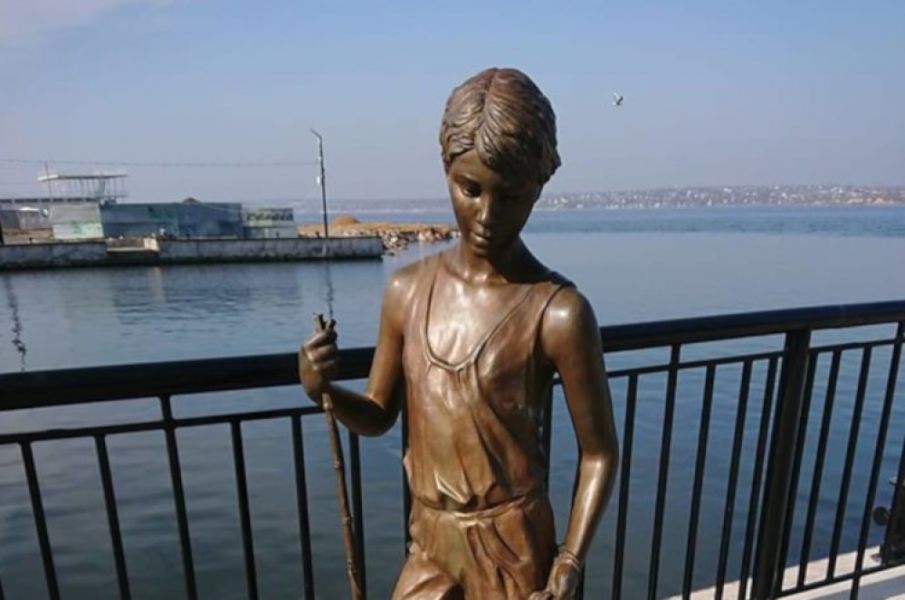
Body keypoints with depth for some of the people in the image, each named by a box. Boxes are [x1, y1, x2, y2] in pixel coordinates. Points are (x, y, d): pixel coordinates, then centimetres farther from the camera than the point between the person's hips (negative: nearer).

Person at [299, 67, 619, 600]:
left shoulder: (558, 313, -20)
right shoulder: (408, 290, -6)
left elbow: (600, 453, -9)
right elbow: (379, 415, 4)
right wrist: (324, 389, -15)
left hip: (512, 550, -4)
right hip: (429, 544, 5)